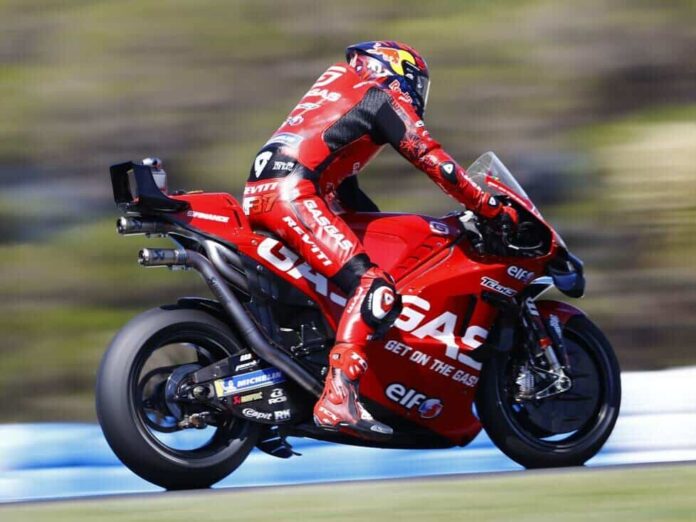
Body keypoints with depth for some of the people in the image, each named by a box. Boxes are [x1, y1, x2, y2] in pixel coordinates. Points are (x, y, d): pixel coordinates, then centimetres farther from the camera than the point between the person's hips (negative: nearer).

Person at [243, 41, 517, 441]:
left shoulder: (338, 84, 33)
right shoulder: (384, 97, 6)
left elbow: (342, 187, 36)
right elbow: (433, 160, -2)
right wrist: (491, 208, 3)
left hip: (260, 193, 10)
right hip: (293, 194, -10)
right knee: (375, 288, -20)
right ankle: (338, 399, -34)